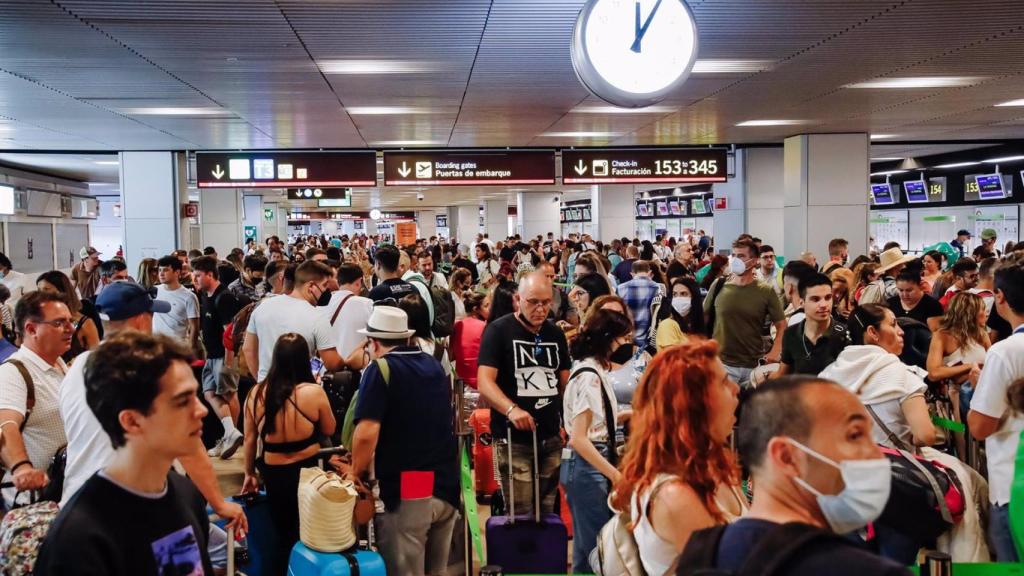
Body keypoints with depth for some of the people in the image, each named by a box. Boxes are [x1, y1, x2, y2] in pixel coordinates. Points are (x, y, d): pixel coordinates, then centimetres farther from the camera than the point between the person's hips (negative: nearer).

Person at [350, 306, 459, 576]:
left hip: (406, 489, -6)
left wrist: (356, 474, -4)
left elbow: (367, 433, -17)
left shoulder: (381, 369, -7)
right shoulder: (435, 366, 13)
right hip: (446, 484, 7)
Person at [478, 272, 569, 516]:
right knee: (521, 514, -5)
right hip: (514, 440, -5)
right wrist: (511, 409, -32)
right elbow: (484, 382, -15)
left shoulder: (556, 334, 11)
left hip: (551, 438, 5)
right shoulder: (499, 330, -6)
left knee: (547, 513, 12)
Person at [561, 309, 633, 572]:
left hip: (593, 464, 10)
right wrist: (615, 474, -20)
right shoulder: (589, 376, -18)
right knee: (597, 546, -3)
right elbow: (579, 439, -21)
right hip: (587, 466, -10)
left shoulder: (593, 370, 10)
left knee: (587, 546, 16)